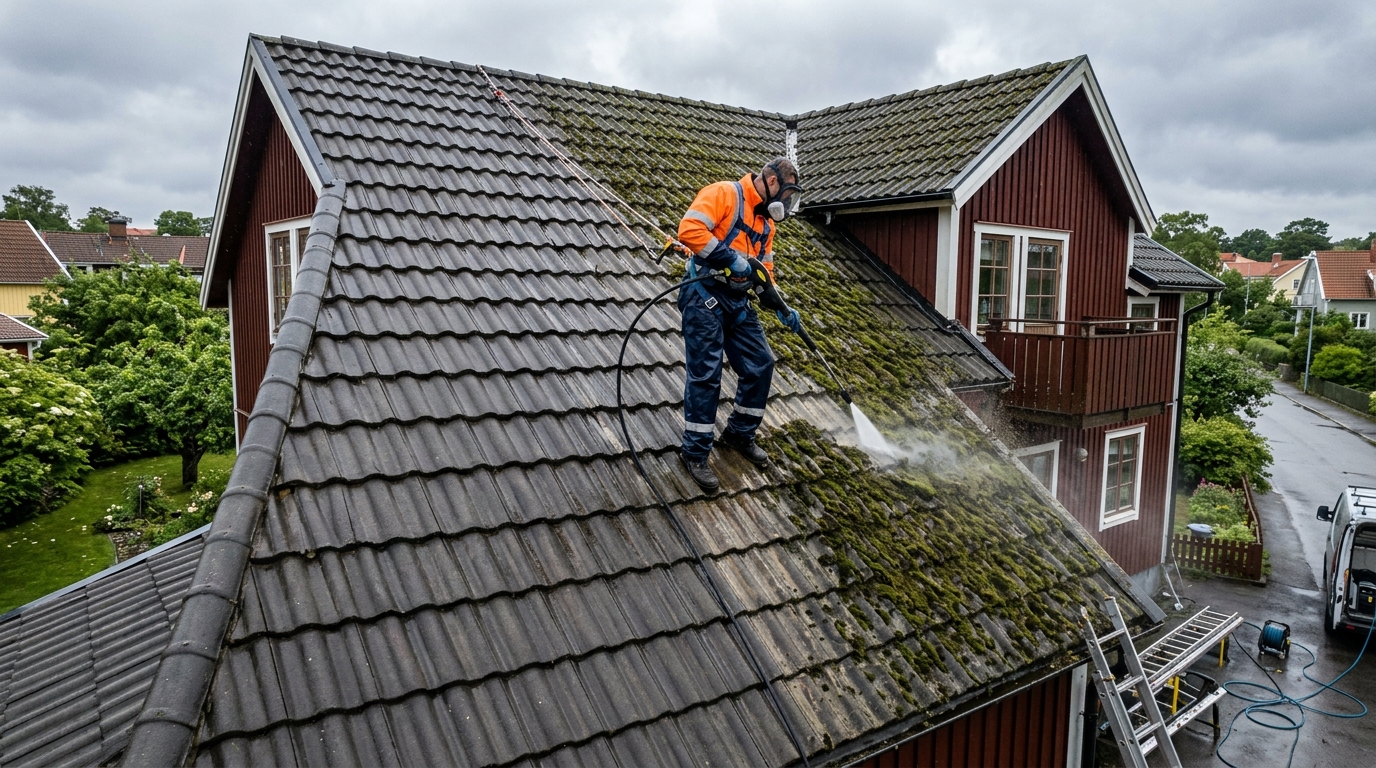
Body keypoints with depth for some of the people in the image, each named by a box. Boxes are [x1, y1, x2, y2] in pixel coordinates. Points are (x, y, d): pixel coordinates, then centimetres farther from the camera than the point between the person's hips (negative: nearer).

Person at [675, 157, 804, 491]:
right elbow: (690, 229, -23)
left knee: (760, 366, 7)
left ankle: (740, 433, 27)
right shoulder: (724, 194, -9)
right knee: (705, 375, -6)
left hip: (738, 302, 8)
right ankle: (696, 453, 6)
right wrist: (731, 257, -23)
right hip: (704, 297, -8)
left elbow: (764, 271, 19)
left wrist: (781, 308, 6)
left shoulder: (766, 221, 17)